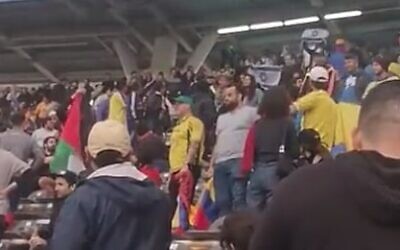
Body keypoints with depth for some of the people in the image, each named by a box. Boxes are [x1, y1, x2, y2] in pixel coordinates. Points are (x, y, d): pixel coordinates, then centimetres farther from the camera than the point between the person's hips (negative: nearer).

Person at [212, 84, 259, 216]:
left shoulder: (250, 112, 6)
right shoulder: (221, 118, 28)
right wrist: (211, 165, 18)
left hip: (238, 161, -7)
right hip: (220, 163, 7)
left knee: (239, 199, -12)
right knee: (221, 201, 4)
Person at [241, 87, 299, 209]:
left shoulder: (257, 125, 7)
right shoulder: (287, 124, -3)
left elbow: (249, 149, 6)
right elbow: (294, 152, -2)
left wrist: (245, 170, 16)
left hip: (257, 172, 4)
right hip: (277, 172, -4)